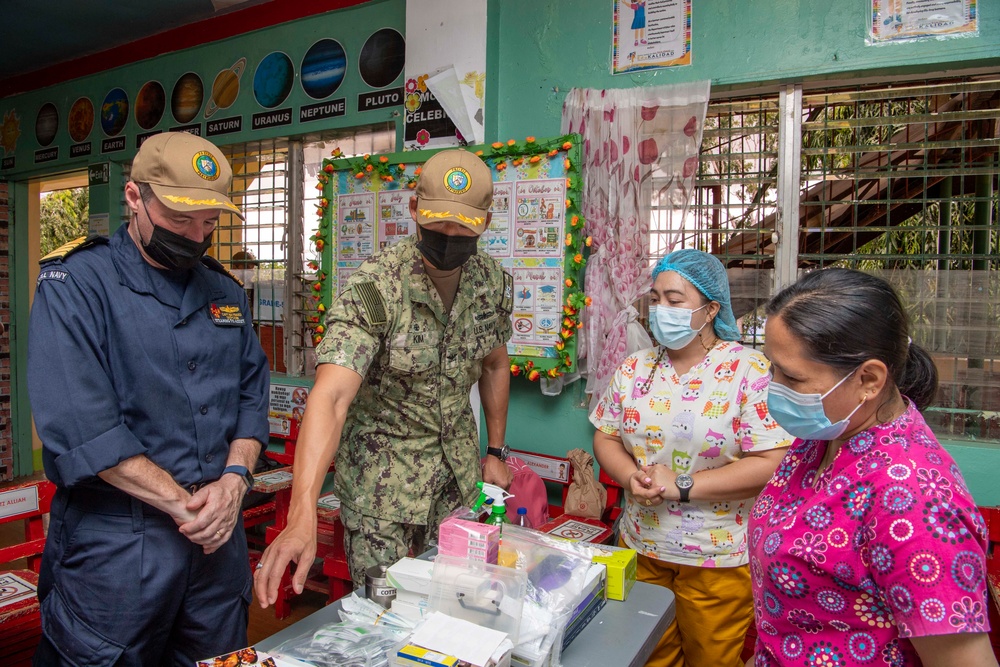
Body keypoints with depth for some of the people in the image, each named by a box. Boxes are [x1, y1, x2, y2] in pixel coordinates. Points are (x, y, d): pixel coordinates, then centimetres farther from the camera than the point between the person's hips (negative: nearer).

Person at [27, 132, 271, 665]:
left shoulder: (224, 291, 9)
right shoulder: (74, 284, -9)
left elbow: (252, 394, 7)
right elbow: (79, 425, -19)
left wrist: (234, 479, -10)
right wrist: (183, 502, -18)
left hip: (218, 537, 5)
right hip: (114, 545, -5)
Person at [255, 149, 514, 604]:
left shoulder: (493, 282, -7)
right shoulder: (375, 288, -24)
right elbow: (330, 398, -35)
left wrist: (496, 452, 11)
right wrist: (302, 519, -46)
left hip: (460, 474, 5)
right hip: (382, 477, -4)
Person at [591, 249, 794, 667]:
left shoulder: (749, 371, -15)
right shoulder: (636, 368, 1)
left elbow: (772, 463, -20)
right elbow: (606, 437, 6)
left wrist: (682, 486, -22)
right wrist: (631, 476, -14)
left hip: (718, 560, -4)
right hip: (640, 549, 5)